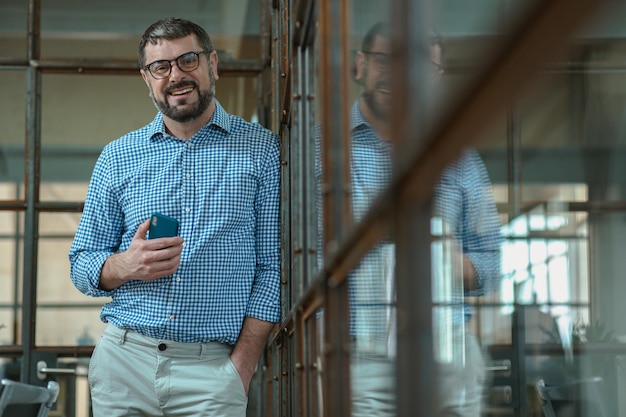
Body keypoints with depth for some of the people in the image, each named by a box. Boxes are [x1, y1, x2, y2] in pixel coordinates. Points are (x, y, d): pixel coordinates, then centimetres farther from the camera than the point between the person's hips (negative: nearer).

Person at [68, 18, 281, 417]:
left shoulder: (262, 149, 2)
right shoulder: (117, 156, 9)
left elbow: (273, 267, -1)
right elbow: (82, 265, 11)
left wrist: (240, 369, -10)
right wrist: (125, 265, -12)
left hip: (214, 367, -2)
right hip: (124, 356, 3)